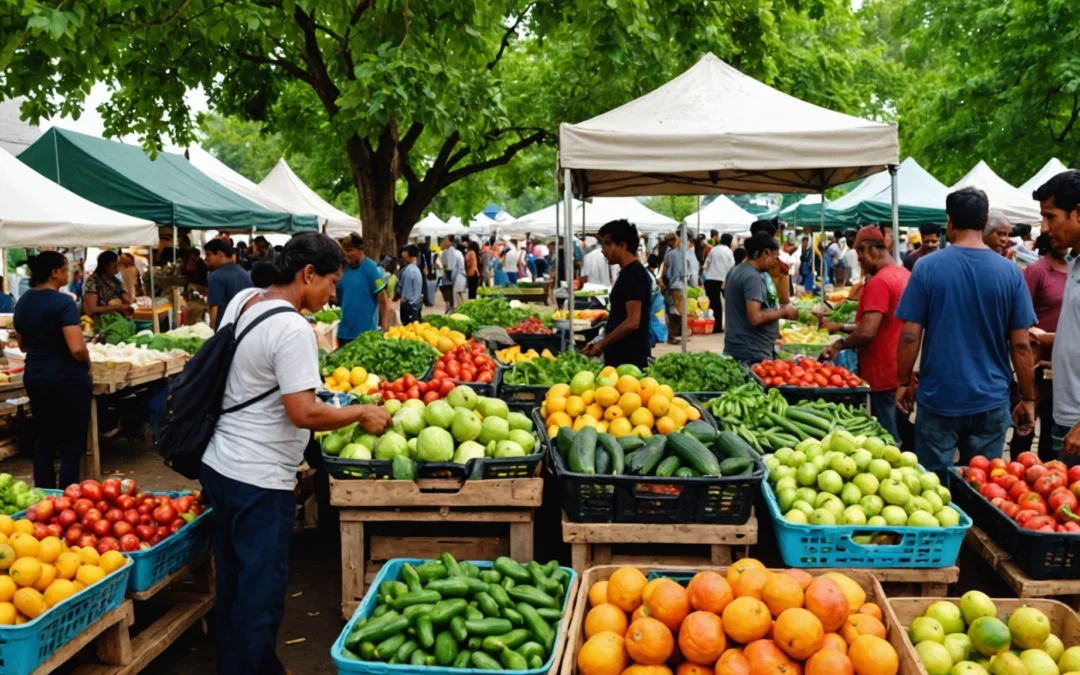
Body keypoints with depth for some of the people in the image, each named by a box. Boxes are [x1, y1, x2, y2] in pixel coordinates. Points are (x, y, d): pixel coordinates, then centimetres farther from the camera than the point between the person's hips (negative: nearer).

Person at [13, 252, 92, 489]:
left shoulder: (22, 302, 7)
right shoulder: (63, 302, -17)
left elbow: (22, 345, 18)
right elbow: (77, 349, -24)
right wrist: (87, 361, -6)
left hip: (34, 378, 8)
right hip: (67, 380, -7)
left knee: (45, 442, 15)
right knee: (72, 445, 0)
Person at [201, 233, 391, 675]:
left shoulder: (241, 300, 5)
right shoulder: (292, 329, -22)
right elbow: (304, 413, -25)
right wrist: (362, 414, -13)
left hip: (220, 466, 9)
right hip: (259, 480, -9)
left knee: (235, 583, 21)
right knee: (260, 593, 4)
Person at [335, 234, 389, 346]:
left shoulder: (370, 268, -10)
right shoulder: (345, 270, 7)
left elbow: (383, 300, -11)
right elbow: (340, 299, 15)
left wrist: (384, 329, -15)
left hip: (366, 333, -6)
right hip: (344, 332, 6)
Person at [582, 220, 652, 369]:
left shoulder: (633, 275, -15)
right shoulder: (628, 273, 15)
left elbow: (632, 322, -21)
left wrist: (601, 344, -13)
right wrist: (603, 343, 14)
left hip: (629, 358, -9)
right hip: (621, 356, 9)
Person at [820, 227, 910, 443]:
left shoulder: (878, 282, -19)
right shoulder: (904, 274, 10)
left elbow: (867, 332, -24)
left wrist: (840, 344, -8)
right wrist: (842, 327, 15)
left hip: (883, 376, -9)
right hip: (902, 373, 9)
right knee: (901, 436, 15)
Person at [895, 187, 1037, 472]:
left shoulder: (927, 267, -8)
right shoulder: (1010, 272, -4)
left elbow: (910, 336, -8)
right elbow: (1021, 345, -3)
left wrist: (903, 383, 6)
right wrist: (1028, 399, 7)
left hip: (938, 398, -1)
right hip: (991, 400, 1)